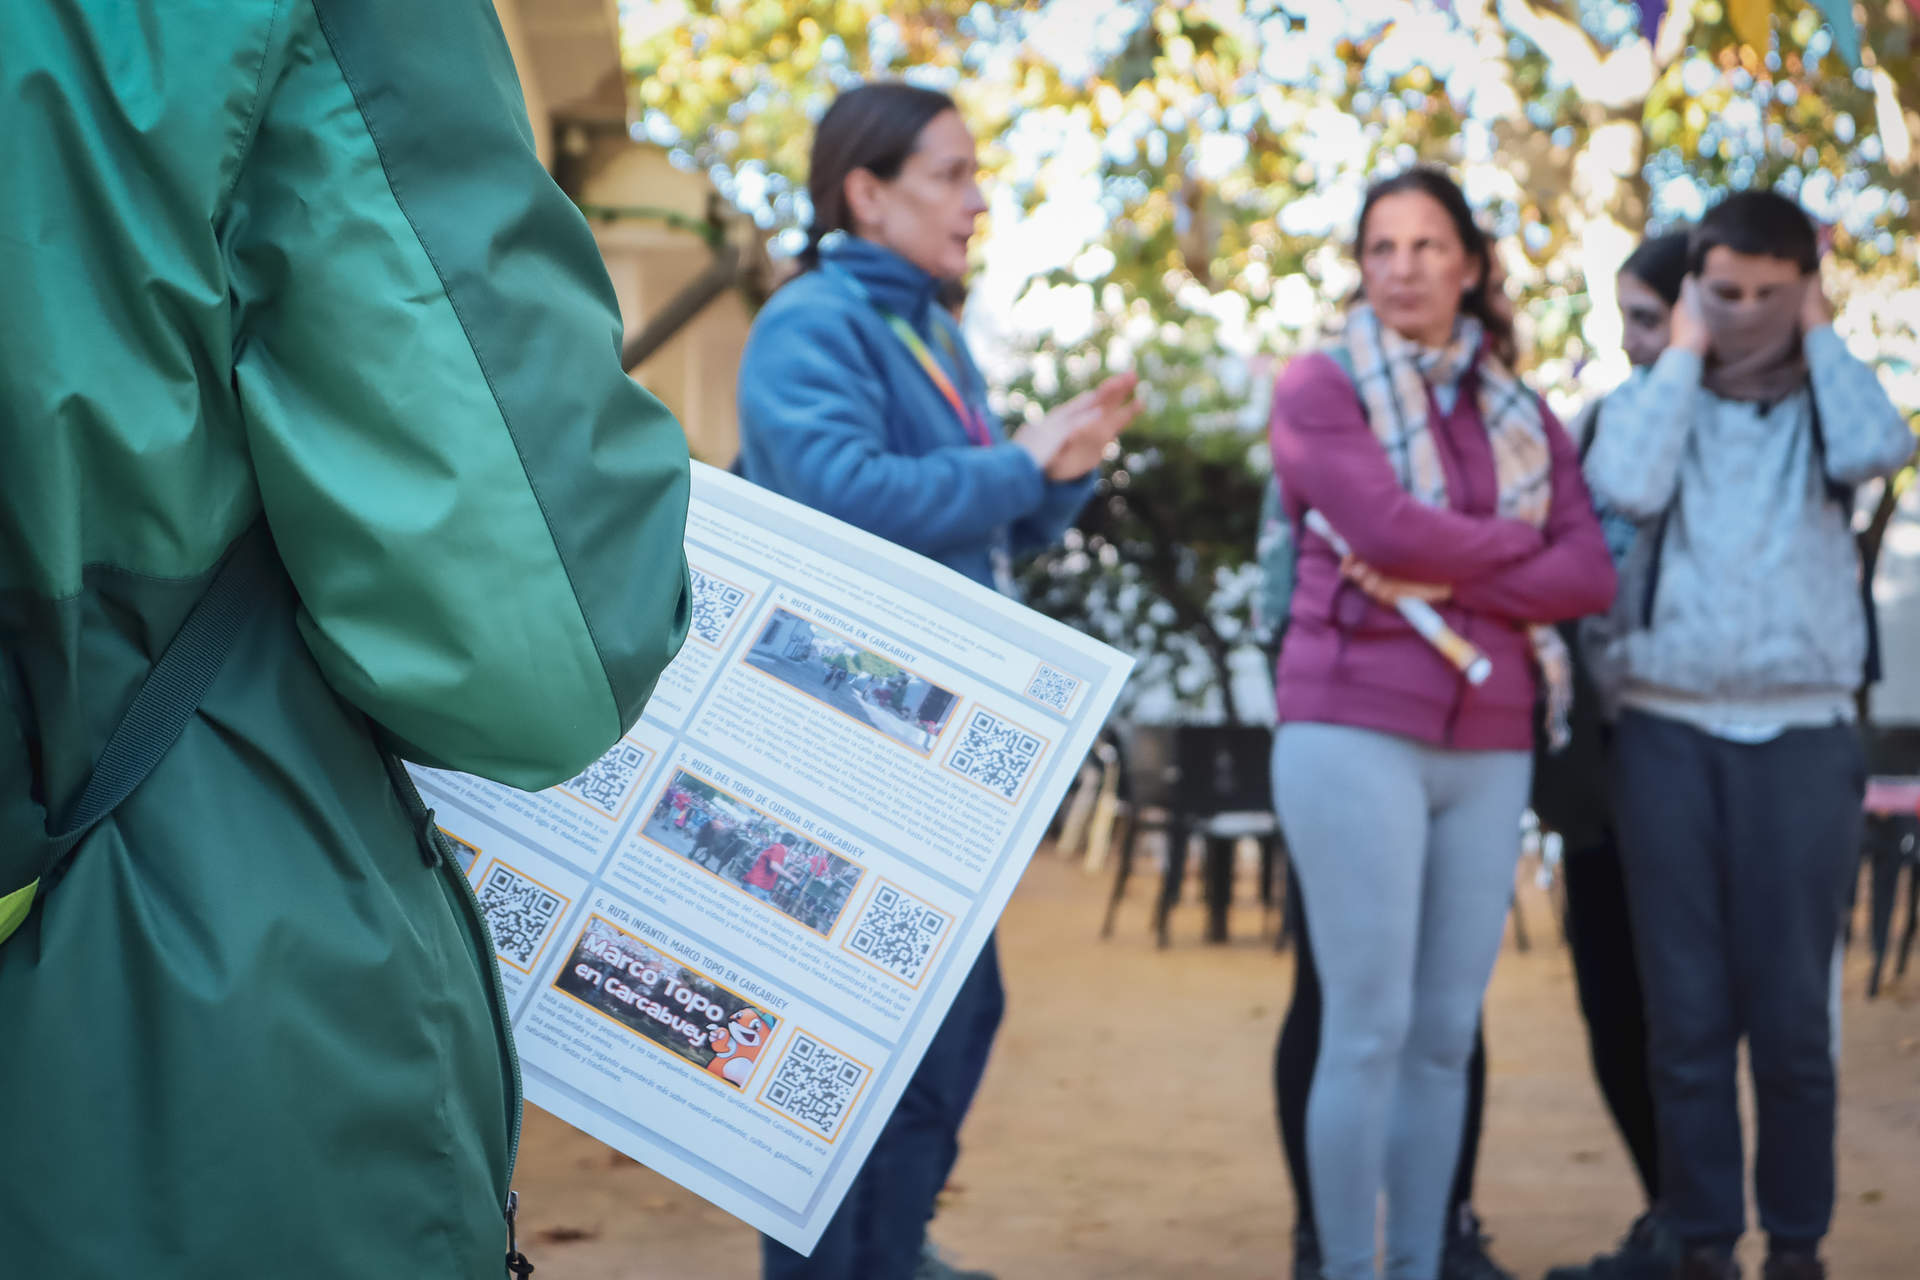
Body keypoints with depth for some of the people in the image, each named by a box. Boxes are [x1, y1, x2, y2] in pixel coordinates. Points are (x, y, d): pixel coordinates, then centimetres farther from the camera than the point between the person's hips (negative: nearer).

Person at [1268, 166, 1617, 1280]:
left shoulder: (1522, 414, 15)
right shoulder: (1322, 388, 3)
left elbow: (1592, 574, 2)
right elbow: (1386, 523, -15)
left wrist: (1451, 578, -11)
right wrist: (1517, 540, -1)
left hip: (1490, 748, 5)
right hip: (1358, 731, -4)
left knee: (1448, 1035, 7)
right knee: (1368, 1029, -5)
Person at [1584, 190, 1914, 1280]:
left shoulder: (1826, 407, 11)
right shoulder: (1655, 402, 10)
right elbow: (1626, 488, -12)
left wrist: (1821, 333, 1)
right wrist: (1685, 352, -1)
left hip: (1802, 734, 0)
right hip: (1670, 729, 0)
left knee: (1793, 1009, 1)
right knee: (1688, 1008, 2)